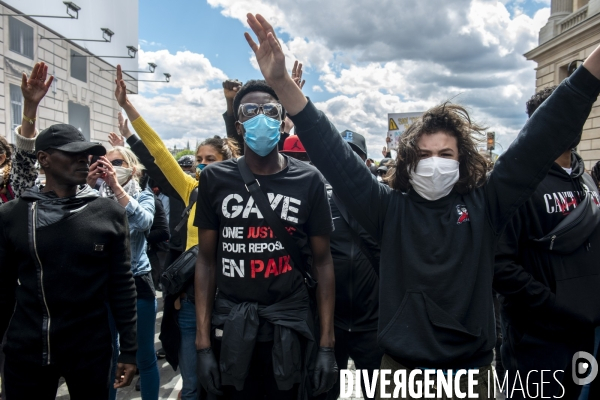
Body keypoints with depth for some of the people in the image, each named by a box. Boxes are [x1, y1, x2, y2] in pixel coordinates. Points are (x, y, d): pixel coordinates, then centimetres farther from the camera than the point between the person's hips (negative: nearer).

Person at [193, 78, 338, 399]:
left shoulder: (308, 180, -4)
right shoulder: (215, 179, -2)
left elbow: (322, 261, 0)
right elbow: (206, 260, 2)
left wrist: (327, 344, -3)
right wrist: (203, 342, -2)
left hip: (290, 327, 0)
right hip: (230, 326, 1)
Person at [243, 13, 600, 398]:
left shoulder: (484, 206, -2)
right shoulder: (391, 209, -4)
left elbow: (540, 141, -8)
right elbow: (334, 155, -11)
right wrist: (282, 83, -18)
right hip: (401, 367, 0)